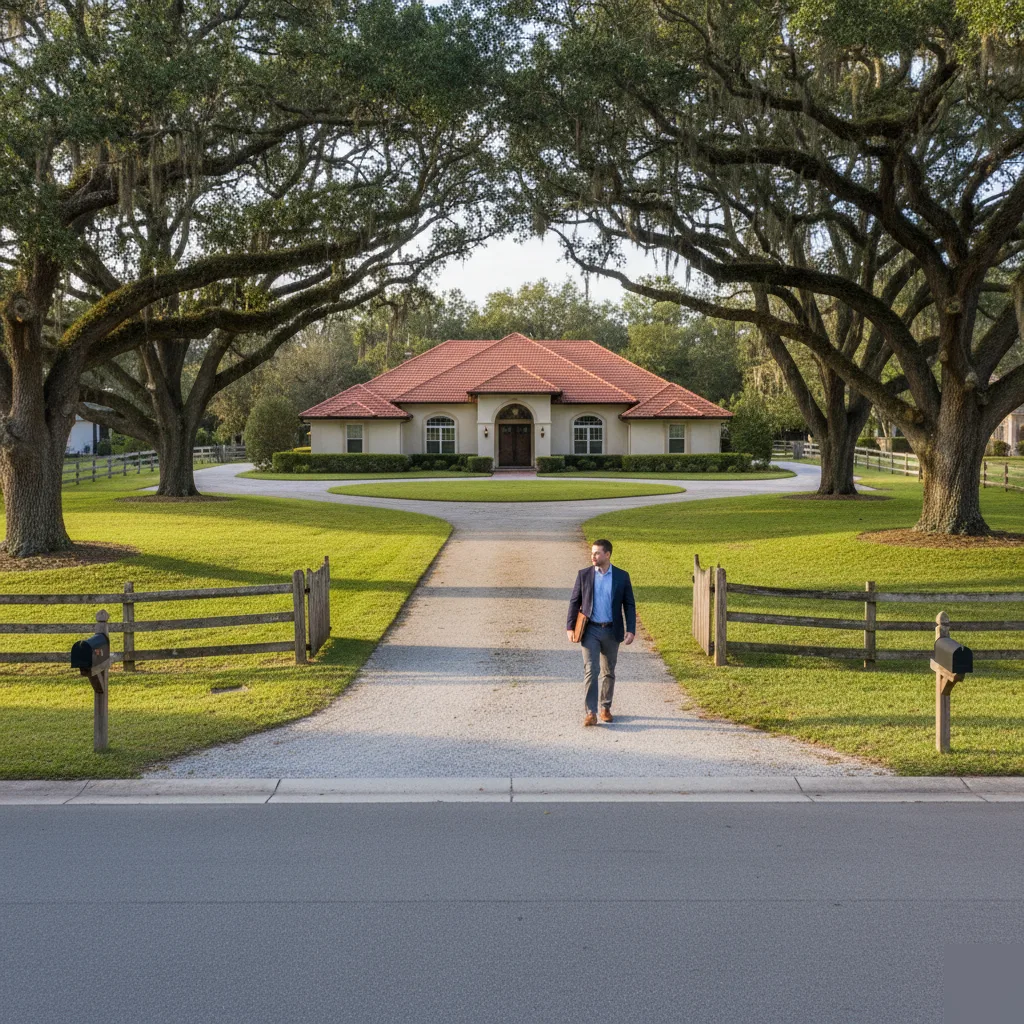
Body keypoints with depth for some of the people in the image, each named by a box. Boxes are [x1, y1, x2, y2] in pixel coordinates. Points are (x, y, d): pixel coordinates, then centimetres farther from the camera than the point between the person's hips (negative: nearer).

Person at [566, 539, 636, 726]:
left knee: (608, 672, 11)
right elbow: (574, 602, 5)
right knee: (590, 671, -9)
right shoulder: (584, 575, 1)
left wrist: (631, 630, -5)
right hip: (590, 630, -1)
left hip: (612, 631, 1)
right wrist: (570, 627, -2)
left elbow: (629, 605, 3)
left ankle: (606, 708, 26)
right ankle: (590, 712, -10)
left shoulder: (622, 576, 0)